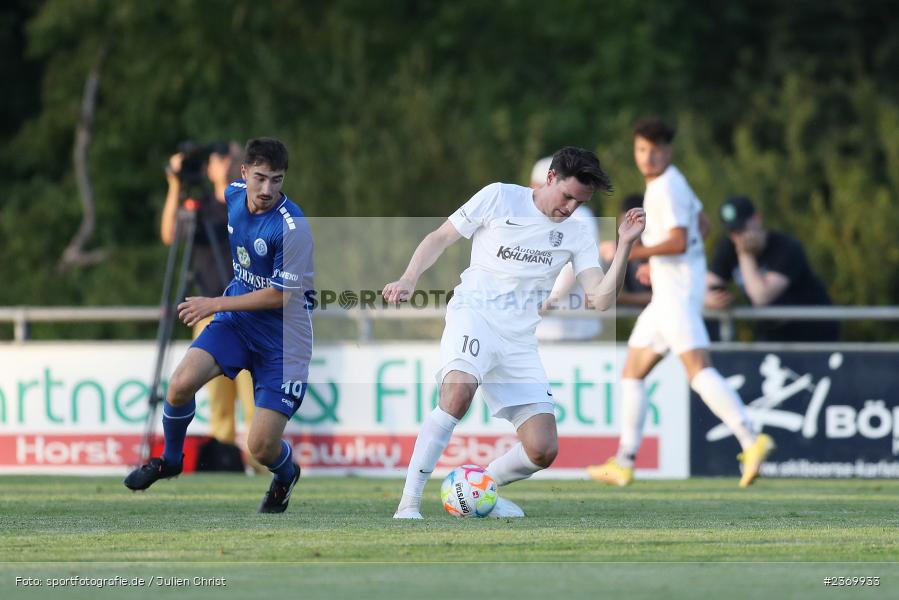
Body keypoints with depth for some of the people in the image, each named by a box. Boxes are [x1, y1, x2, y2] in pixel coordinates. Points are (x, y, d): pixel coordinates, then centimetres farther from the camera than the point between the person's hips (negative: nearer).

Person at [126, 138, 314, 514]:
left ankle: (285, 475, 29)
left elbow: (282, 295, -20)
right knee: (181, 384, -21)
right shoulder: (233, 194, -4)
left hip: (282, 335, -5)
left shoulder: (291, 228, -25)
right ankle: (170, 460, 10)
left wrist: (214, 304, -16)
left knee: (262, 447, -11)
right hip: (236, 319, 5)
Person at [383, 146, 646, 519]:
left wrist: (625, 245, -12)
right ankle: (408, 502, -32)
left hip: (520, 339, 5)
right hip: (474, 315, -5)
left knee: (543, 450, -4)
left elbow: (601, 299, -2)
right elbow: (439, 239, 6)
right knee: (458, 393, -35)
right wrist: (409, 280, -9)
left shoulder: (576, 234, 10)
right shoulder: (499, 198, 2)